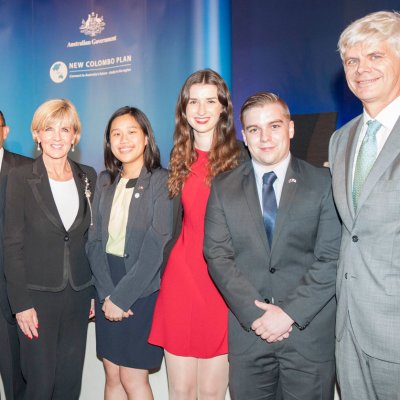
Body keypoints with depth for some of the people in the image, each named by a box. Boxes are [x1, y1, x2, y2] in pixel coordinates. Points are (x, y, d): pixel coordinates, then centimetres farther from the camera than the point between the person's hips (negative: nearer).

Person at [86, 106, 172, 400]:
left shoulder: (161, 181, -10)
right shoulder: (105, 181, 7)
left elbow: (156, 248, -15)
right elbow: (95, 240, 3)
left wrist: (121, 297, -14)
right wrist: (106, 293, -9)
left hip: (143, 289, -5)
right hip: (107, 286, 5)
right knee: (112, 376, 12)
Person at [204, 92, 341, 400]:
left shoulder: (324, 183, -1)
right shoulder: (223, 188, 5)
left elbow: (332, 258, -6)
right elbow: (218, 256, -1)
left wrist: (290, 312, -13)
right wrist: (254, 313, -11)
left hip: (309, 331, -1)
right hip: (248, 329, 2)